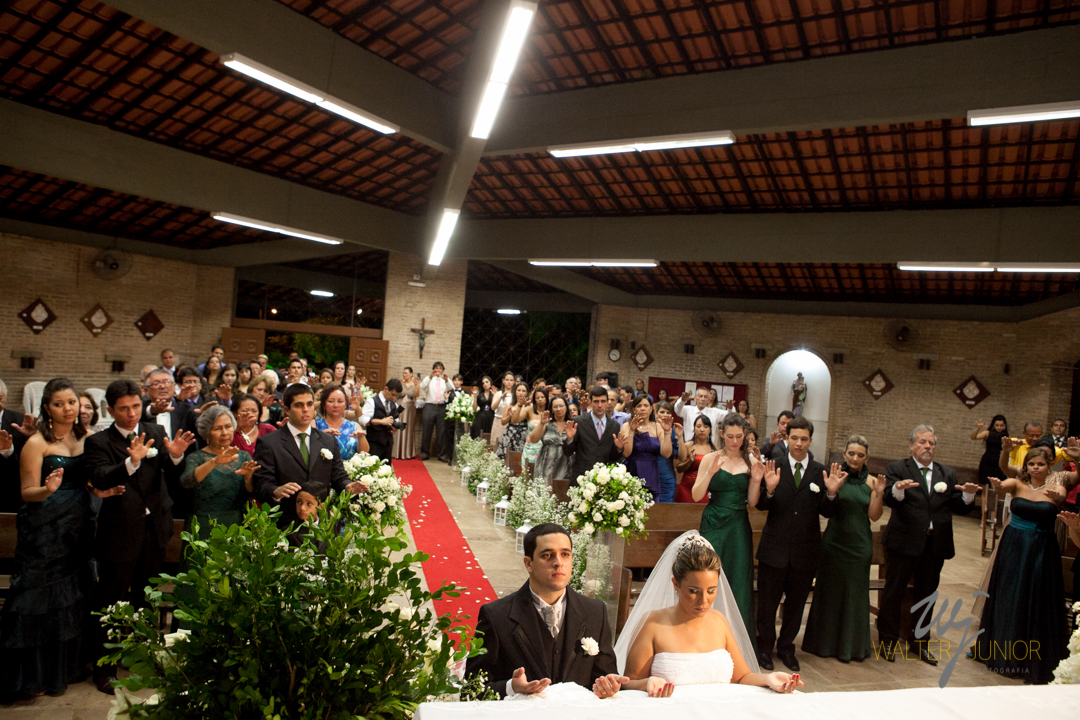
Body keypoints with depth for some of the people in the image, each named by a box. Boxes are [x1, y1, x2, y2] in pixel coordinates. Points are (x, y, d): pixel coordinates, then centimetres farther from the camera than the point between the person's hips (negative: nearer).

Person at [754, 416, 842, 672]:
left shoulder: (821, 472, 0)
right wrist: (770, 489, -28)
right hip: (775, 547, -2)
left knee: (796, 603, 17)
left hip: (806, 550, 2)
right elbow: (761, 505, -8)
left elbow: (826, 512, -2)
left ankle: (786, 647, 37)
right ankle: (765, 646, 31)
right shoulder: (774, 467, -5)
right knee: (768, 602, 11)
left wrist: (831, 493, -21)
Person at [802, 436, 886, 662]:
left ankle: (851, 644, 28)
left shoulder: (871, 481, 0)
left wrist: (879, 493, -15)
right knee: (829, 589, 10)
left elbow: (874, 516, -2)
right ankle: (825, 640, 27)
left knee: (855, 591, 11)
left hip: (860, 543, 1)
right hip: (835, 541, -1)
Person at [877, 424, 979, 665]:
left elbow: (959, 508, 6)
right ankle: (888, 640, 18)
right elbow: (890, 499, -17)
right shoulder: (897, 469, -2)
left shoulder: (947, 474, 12)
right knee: (894, 591, 4)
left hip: (936, 544, 5)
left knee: (927, 594, 15)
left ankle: (920, 642, 31)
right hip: (906, 542, -4)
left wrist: (968, 494, -14)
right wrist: (898, 488, -39)